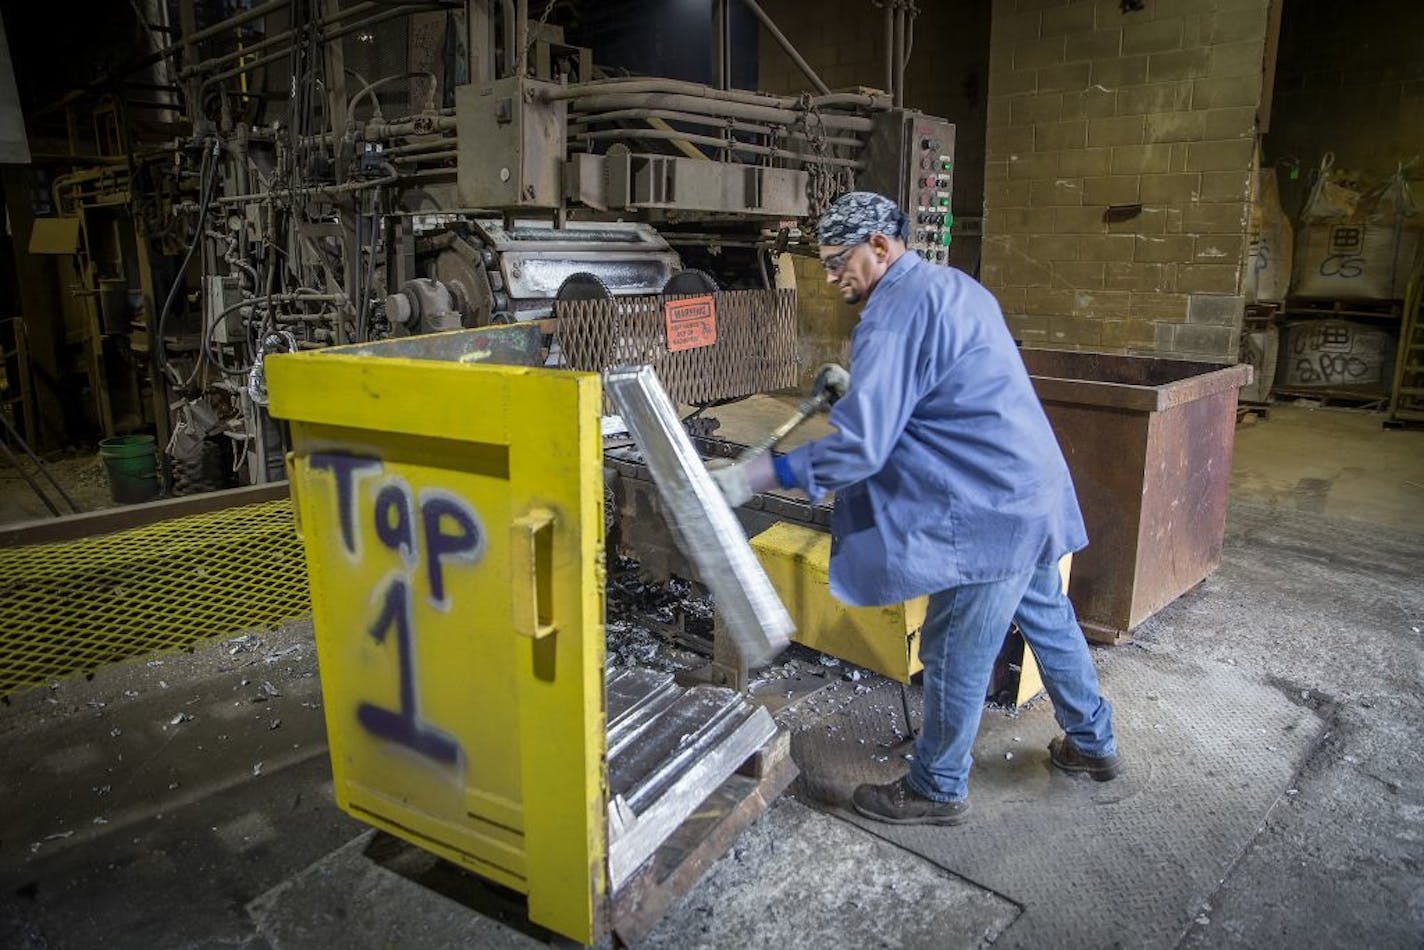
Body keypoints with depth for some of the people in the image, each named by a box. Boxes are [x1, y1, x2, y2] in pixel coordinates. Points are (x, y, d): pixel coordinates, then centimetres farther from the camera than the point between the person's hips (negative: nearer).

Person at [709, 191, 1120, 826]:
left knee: (955, 653, 4)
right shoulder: (954, 285, 12)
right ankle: (1092, 742, 43)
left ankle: (937, 789, 22)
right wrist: (856, 385, 21)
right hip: (1034, 487, 10)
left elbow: (859, 445, -27)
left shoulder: (894, 315, -20)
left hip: (989, 509, -10)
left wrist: (754, 477, -23)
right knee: (1046, 617, 24)